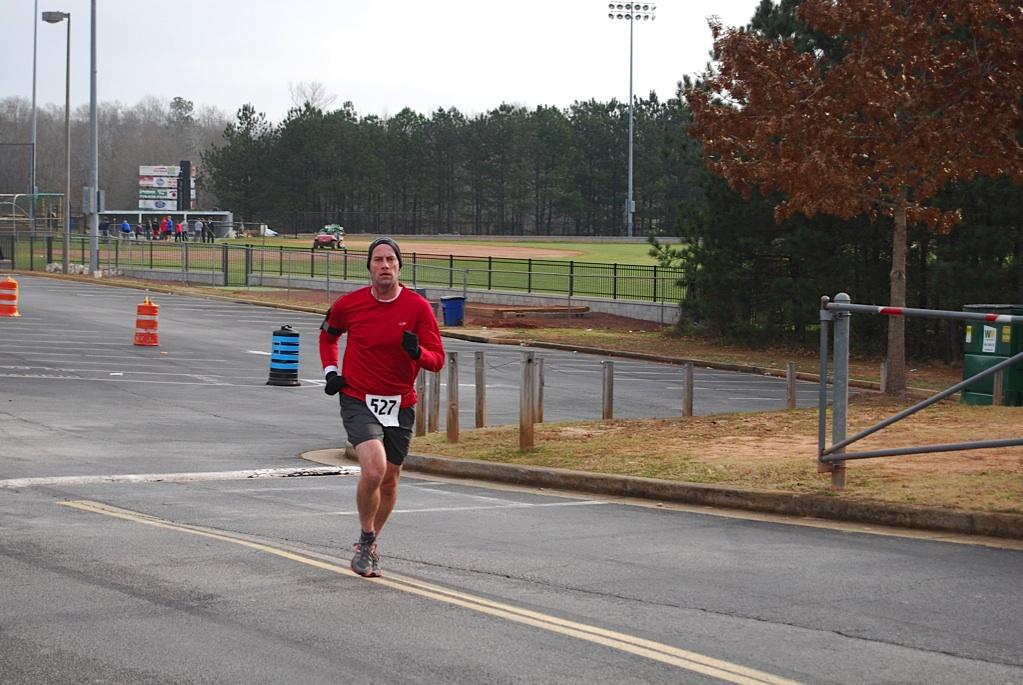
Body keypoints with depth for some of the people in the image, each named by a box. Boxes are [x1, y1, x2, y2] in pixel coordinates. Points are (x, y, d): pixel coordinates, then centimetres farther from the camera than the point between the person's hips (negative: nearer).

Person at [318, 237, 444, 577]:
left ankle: (368, 545, 36)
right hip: (358, 400, -2)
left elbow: (438, 360, -7)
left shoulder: (418, 307, -6)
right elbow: (327, 334, 18)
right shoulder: (349, 304, -4)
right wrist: (330, 371, 6)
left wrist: (418, 352, -28)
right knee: (374, 469, -23)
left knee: (390, 482, 11)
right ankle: (366, 541, -1)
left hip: (400, 405, 2)